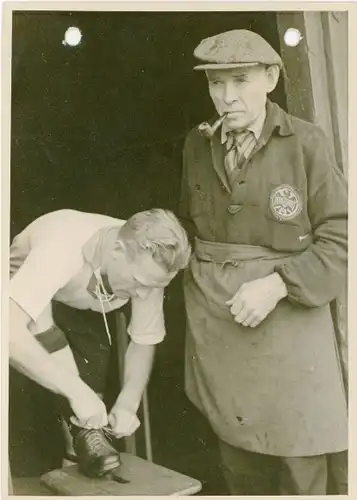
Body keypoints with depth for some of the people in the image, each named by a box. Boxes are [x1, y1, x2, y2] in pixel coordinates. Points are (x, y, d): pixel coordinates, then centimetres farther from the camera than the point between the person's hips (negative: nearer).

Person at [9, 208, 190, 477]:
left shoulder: (146, 266, -27)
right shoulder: (64, 248, -44)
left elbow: (144, 342, -14)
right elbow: (9, 331, -52)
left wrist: (127, 405, -28)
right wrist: (76, 390, -51)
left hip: (81, 306, 4)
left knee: (94, 367, -20)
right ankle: (80, 431, -25)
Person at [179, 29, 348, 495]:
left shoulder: (306, 142, -9)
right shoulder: (197, 143, 5)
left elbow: (340, 237, -9)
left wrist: (279, 283, -19)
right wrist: (200, 280, 9)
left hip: (287, 319, -3)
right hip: (215, 325, 4)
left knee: (303, 469, 4)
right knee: (239, 468, 16)